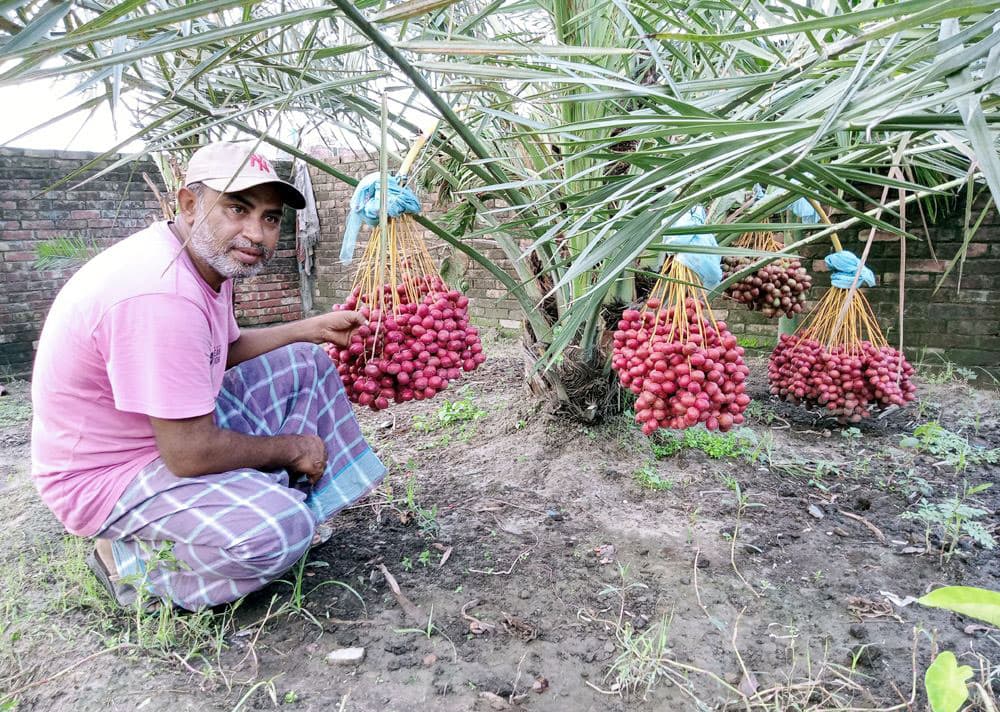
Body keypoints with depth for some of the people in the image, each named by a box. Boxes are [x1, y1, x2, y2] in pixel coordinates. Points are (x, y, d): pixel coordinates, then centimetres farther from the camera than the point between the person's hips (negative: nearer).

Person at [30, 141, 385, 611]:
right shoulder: (160, 295, -33)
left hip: (176, 430, 10)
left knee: (306, 362, 7)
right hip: (108, 477, -10)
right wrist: (293, 448, -14)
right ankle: (129, 561, -5)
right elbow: (191, 454, -30)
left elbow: (224, 350, 17)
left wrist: (311, 328, 8)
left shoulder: (211, 257, -2)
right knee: (279, 530, -31)